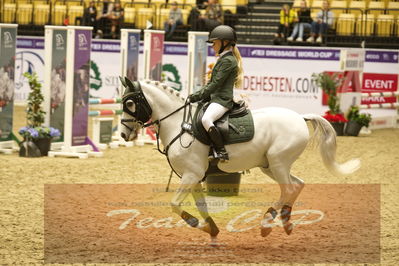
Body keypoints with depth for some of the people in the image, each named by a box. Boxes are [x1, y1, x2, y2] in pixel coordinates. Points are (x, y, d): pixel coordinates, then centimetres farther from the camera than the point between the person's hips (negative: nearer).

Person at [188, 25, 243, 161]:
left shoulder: (228, 61, -12)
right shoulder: (223, 59, 20)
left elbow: (216, 84, -17)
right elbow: (211, 82, 23)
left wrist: (198, 96, -15)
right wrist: (197, 95, 11)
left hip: (223, 100, -11)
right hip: (215, 98, 11)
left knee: (206, 119, -34)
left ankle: (222, 151, -32)